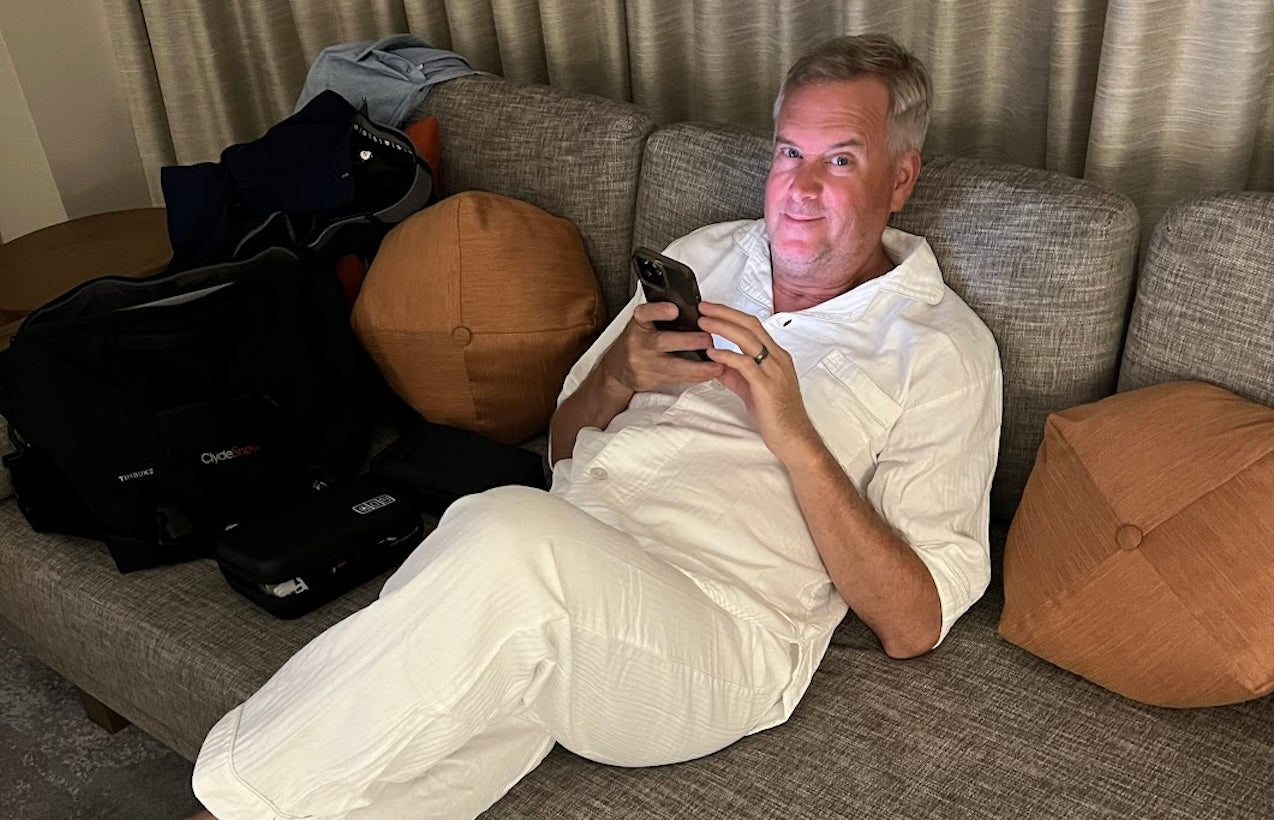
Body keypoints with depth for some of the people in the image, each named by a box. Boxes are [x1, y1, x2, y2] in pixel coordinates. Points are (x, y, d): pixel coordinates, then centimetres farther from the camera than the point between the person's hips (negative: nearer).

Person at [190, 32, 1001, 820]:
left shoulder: (941, 348, 4)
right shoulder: (704, 256, 20)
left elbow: (914, 627, -3)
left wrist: (793, 436, -13)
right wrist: (618, 379, -1)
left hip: (719, 629, -4)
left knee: (513, 536, -34)